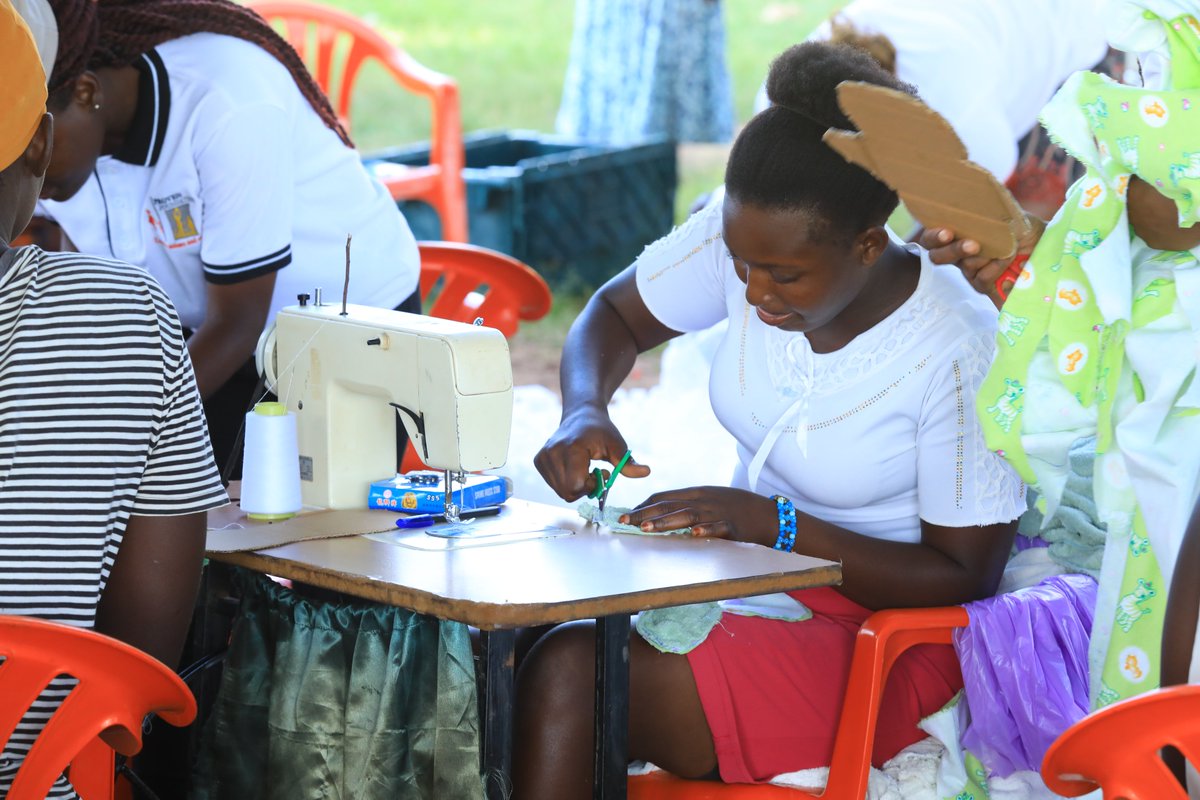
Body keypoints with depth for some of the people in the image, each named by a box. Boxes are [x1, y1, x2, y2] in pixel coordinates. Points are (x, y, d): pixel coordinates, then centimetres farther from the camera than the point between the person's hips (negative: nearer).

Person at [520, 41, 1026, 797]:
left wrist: (767, 522, -25)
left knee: (571, 675, -29)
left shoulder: (959, 353, -24)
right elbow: (614, 315, 10)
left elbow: (964, 578, -17)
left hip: (881, 631, -6)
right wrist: (585, 414, -13)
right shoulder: (750, 238, -9)